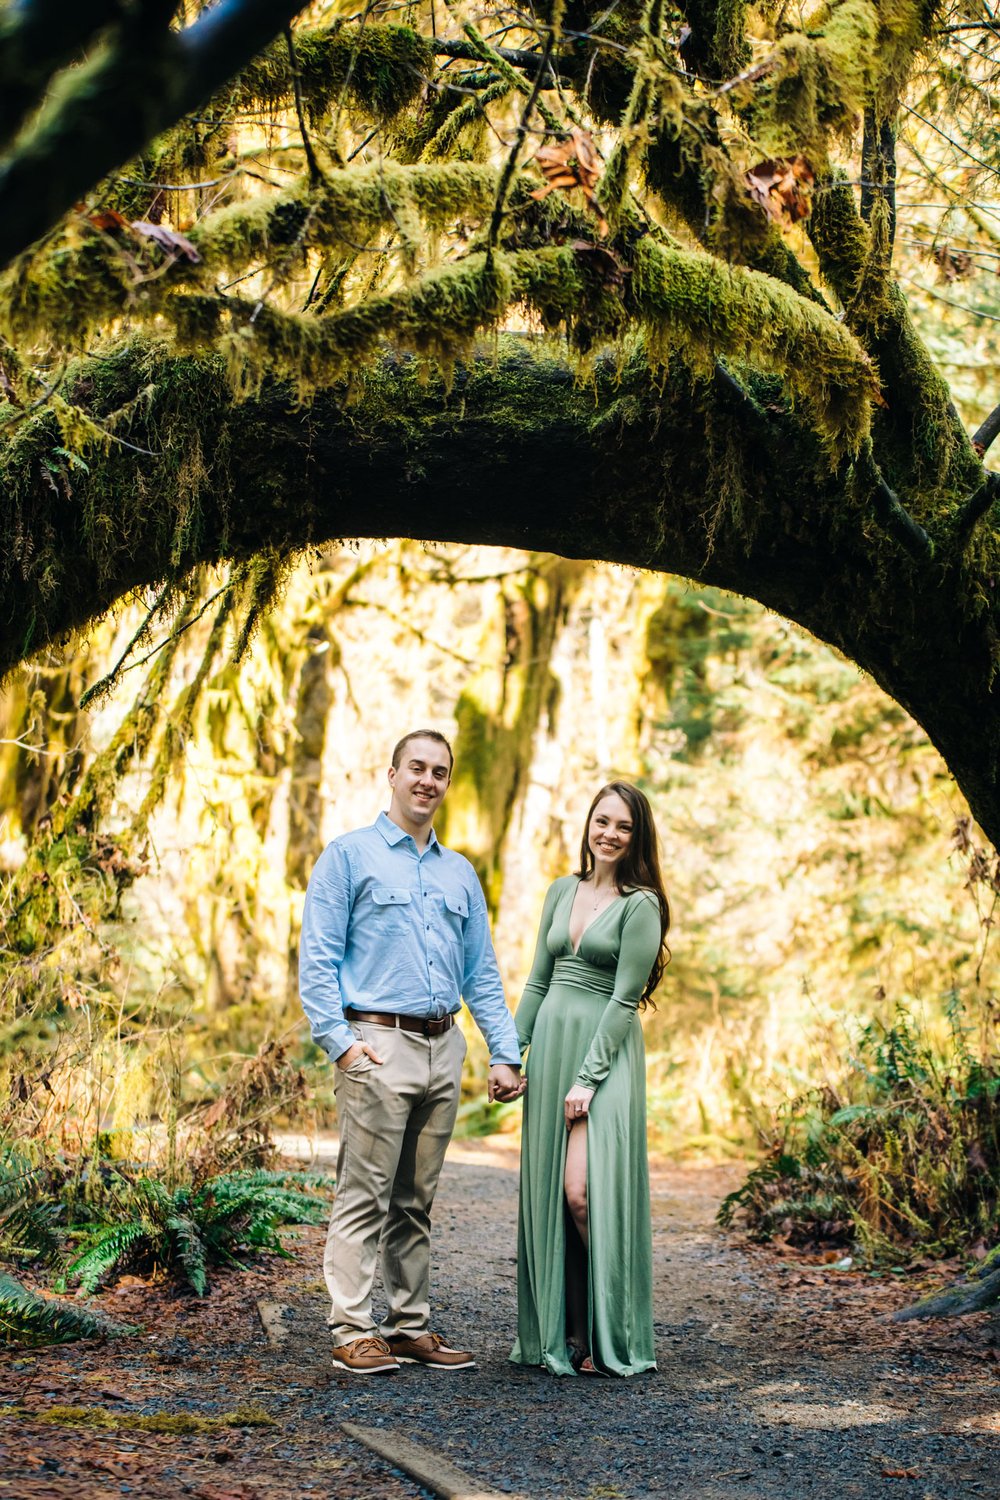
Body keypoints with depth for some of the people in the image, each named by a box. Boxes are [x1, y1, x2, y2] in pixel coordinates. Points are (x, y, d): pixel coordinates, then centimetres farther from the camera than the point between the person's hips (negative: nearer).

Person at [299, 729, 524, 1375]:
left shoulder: (460, 873, 17)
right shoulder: (350, 855, 1)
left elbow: (482, 974, 18)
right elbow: (317, 959, -5)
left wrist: (506, 1054, 9)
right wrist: (341, 1041, -15)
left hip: (444, 1049, 5)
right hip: (380, 1045, -5)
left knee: (416, 1201, 11)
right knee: (365, 1198, -5)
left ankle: (411, 1327, 16)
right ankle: (353, 1332, 0)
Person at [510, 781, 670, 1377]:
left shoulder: (640, 904, -6)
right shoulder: (562, 891, 13)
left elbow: (625, 998, -11)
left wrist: (588, 1078, -16)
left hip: (606, 1053, -6)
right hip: (550, 1043, 6)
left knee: (585, 1192, -15)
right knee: (546, 1192, 5)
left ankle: (612, 1337, -2)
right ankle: (560, 1330, 13)